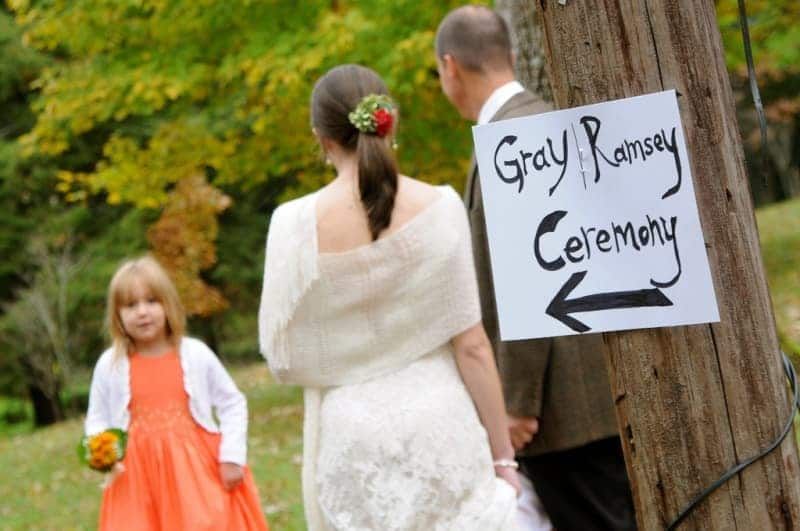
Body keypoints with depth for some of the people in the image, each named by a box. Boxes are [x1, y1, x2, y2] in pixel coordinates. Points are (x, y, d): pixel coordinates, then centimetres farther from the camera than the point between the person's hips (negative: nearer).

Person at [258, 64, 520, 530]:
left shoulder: (296, 222, -8)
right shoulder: (440, 206, -7)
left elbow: (284, 358, -3)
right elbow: (471, 344, -6)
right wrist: (502, 452, 2)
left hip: (352, 443, 0)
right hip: (440, 432, 0)